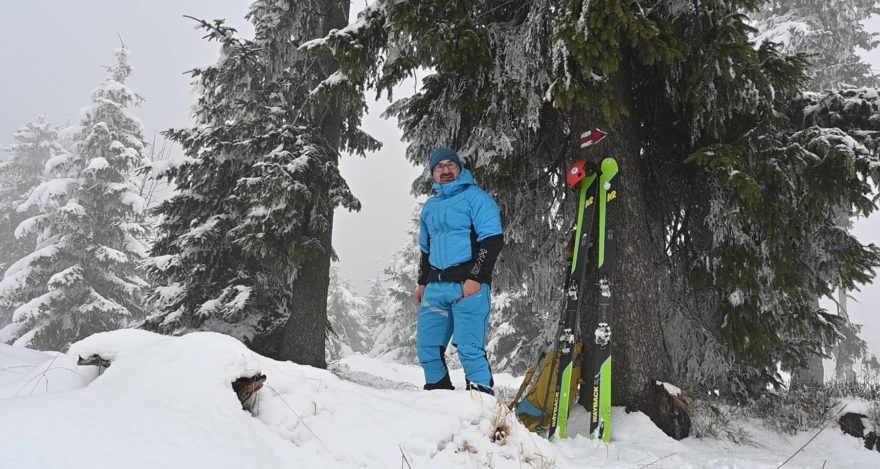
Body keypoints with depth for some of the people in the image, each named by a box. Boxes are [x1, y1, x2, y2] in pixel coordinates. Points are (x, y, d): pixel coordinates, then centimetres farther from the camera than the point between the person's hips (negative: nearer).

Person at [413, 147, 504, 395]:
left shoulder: (475, 196, -1)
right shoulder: (430, 206, 20)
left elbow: (493, 240, -10)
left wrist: (475, 278, -17)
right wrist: (423, 282, 22)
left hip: (467, 284, -7)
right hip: (435, 286, 7)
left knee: (469, 347, -12)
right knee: (427, 346, 7)